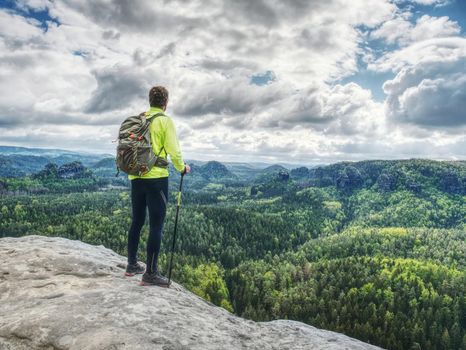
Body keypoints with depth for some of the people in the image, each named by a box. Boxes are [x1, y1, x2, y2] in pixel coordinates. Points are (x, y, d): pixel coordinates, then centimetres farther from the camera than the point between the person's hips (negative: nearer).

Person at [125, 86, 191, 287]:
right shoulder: (165, 121, -6)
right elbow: (174, 150, -10)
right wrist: (182, 168, 7)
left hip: (135, 177, 6)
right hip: (156, 178, -6)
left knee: (137, 221, 17)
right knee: (156, 225, 0)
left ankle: (132, 265, 28)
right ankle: (151, 273, 3)